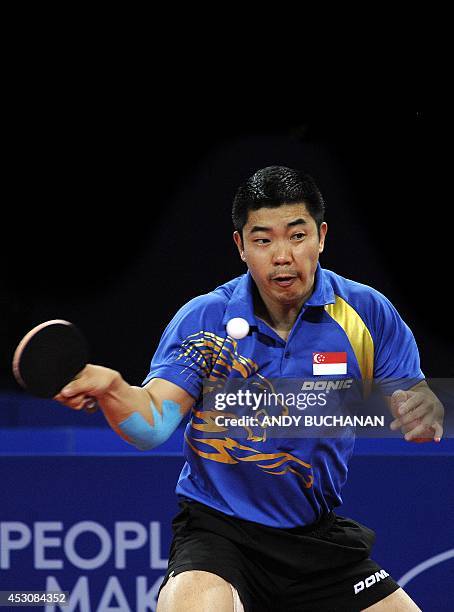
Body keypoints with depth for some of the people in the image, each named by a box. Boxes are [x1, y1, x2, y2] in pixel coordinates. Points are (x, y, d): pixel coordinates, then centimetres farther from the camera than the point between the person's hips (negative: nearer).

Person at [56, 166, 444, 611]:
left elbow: (415, 408, 0)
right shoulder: (203, 319, -9)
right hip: (217, 528, -4)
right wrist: (109, 388, -39)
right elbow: (153, 424, -17)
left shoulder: (366, 313, -4)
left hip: (318, 536, 4)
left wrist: (425, 410, -25)